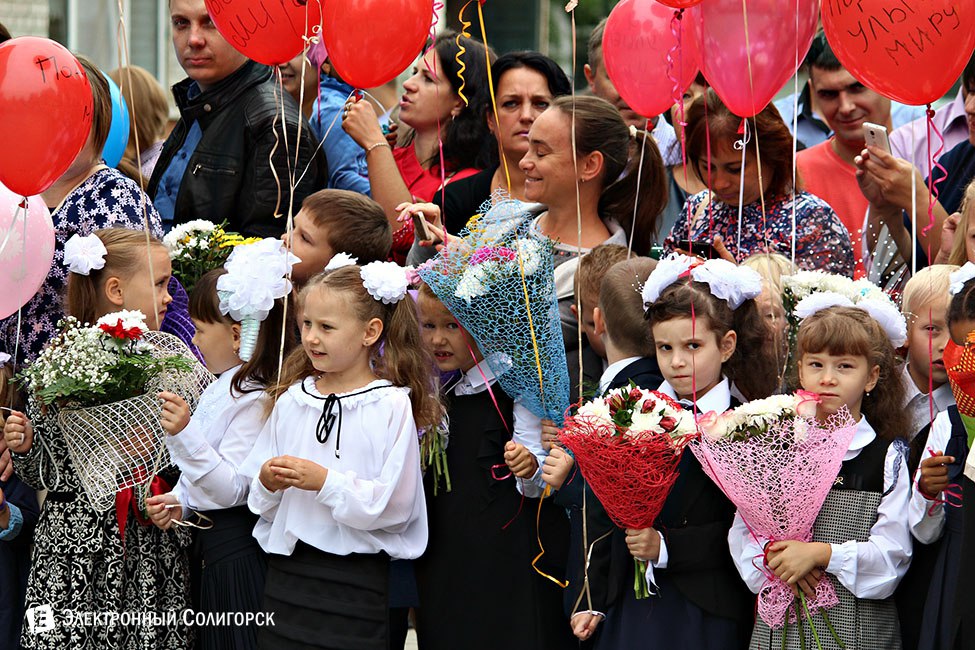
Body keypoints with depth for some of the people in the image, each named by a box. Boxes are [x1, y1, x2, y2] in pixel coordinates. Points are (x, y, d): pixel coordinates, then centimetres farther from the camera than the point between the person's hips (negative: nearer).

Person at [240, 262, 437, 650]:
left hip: (356, 579, -4)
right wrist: (267, 483, -10)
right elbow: (259, 501, 12)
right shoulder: (291, 399, 9)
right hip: (287, 570, 4)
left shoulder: (391, 406, -6)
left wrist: (325, 481, -19)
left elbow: (393, 505, -12)